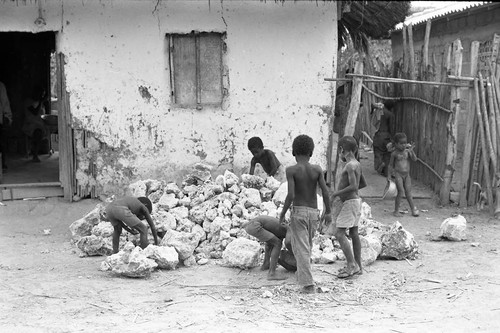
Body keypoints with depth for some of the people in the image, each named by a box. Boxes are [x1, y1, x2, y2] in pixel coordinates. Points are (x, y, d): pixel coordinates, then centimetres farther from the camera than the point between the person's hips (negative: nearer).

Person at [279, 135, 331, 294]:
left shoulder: (291, 170, -10)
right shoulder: (317, 169, -1)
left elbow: (290, 195, -18)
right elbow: (325, 192, -6)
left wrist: (282, 213, -5)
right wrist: (328, 211, 6)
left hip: (298, 212, -4)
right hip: (314, 213, 4)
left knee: (301, 249, -3)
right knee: (307, 245, 22)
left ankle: (308, 283, -10)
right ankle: (303, 273, 34)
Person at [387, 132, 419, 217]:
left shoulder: (407, 151, 5)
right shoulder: (394, 153, -3)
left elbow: (414, 159, -4)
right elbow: (391, 165, 4)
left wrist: (411, 151, -17)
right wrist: (389, 176, 1)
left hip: (407, 174, 3)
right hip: (398, 174, -3)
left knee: (408, 192, 3)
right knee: (401, 191, -10)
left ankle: (413, 209, 7)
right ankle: (396, 211, -2)